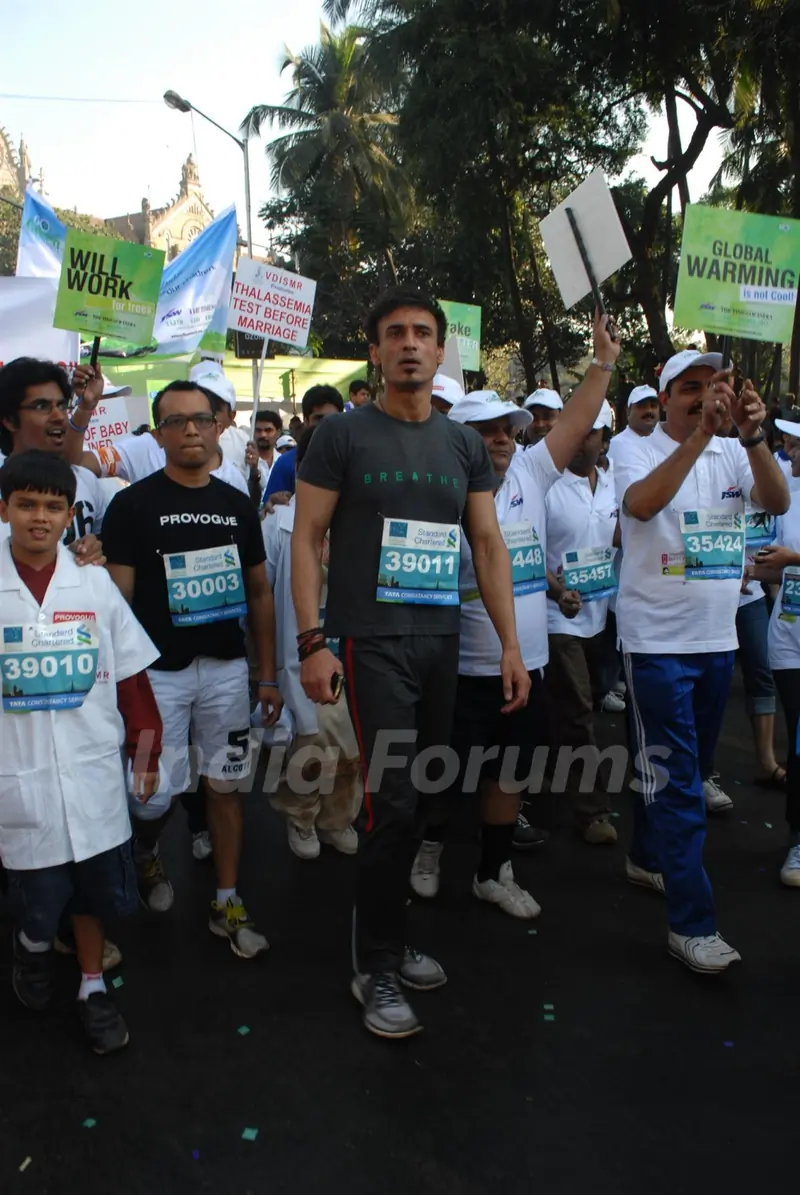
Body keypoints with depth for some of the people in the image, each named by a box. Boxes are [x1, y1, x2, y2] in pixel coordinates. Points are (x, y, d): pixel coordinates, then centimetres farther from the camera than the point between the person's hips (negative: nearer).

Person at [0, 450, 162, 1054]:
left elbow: (131, 676, 4)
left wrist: (146, 752, 6)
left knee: (92, 888, 12)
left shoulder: (95, 584, -1)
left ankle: (94, 987, 36)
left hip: (92, 769, 1)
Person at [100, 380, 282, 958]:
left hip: (227, 667, 3)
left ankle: (228, 905, 21)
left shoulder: (238, 506, 8)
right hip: (158, 670, -3)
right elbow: (118, 598, -6)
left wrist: (268, 675, 8)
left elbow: (259, 594, 11)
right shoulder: (133, 505, -4)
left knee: (225, 786, 7)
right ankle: (144, 857, 37)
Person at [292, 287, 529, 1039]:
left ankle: (388, 939, 30)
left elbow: (488, 544, 11)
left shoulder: (464, 444, 11)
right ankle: (376, 968, 11)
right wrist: (311, 641, -12)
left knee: (417, 800, 12)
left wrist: (510, 643, 5)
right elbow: (306, 537, -4)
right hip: (371, 639, -5)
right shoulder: (342, 436, -1)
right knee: (391, 800, -8)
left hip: (442, 640, 5)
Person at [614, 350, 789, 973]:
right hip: (658, 641, -6)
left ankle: (647, 857, 41)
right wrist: (702, 432, -33)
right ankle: (692, 923, 4)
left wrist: (753, 435, -25)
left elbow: (778, 502, -11)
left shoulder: (734, 454, 6)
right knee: (675, 780, -3)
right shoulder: (641, 453, -8)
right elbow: (641, 504, -29)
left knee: (692, 767, 19)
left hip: (717, 638, 6)